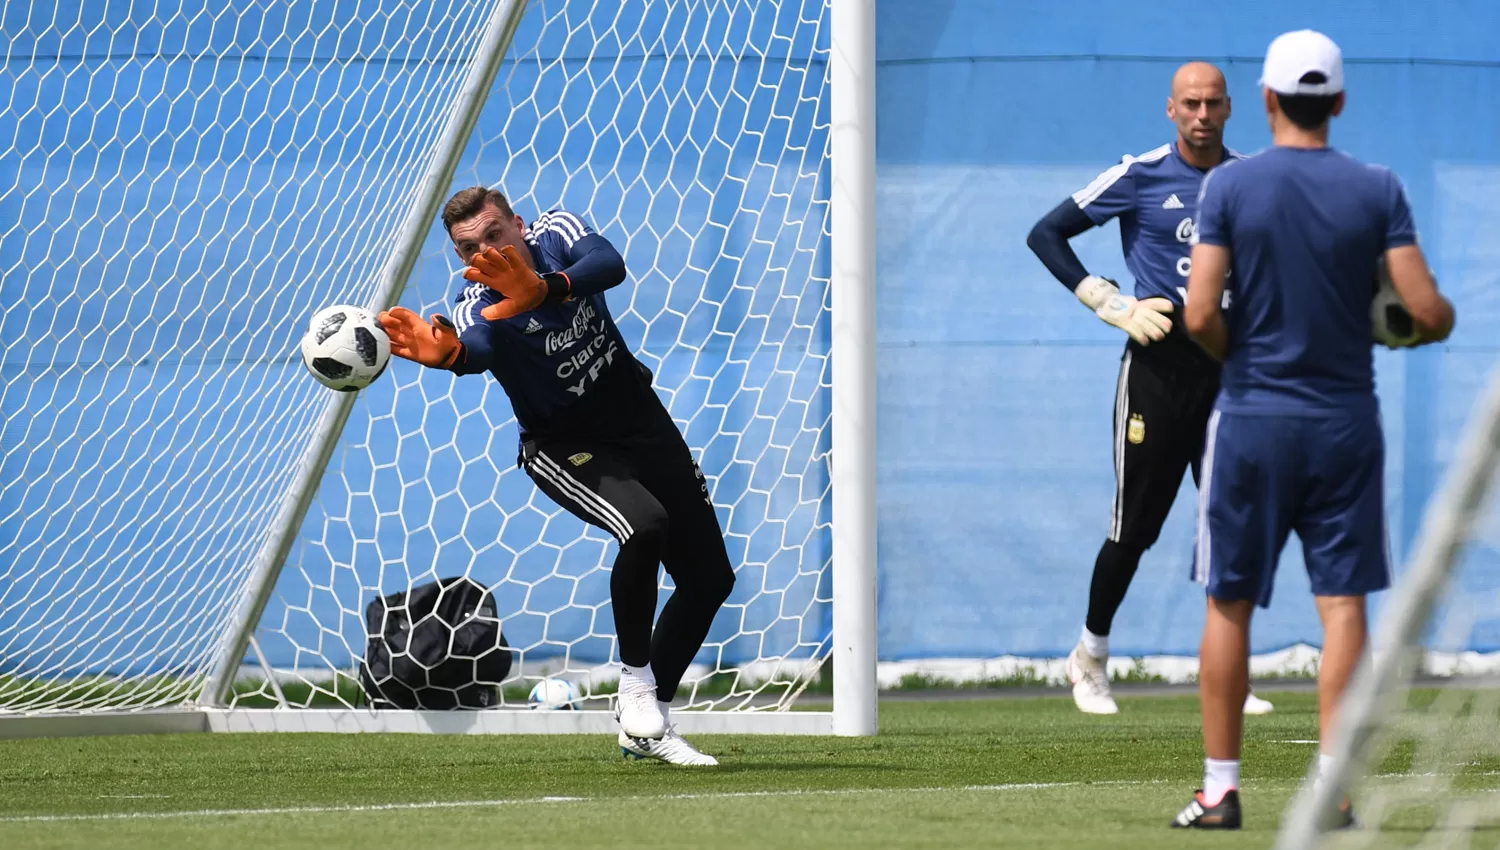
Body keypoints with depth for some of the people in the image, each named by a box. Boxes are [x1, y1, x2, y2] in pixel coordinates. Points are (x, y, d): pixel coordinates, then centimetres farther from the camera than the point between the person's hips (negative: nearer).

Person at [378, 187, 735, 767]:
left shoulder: (555, 232, -14)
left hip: (639, 415, 5)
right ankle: (635, 681, -15)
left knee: (710, 577, 6)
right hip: (565, 447, -5)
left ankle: (648, 728, 20)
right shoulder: (478, 305, -22)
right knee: (645, 524, -34)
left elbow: (608, 265, -38)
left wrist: (543, 290, -60)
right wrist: (446, 354, -74)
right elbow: (476, 349, -48)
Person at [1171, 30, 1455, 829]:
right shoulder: (1377, 189, -3)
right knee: (1342, 604, 2)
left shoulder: (1230, 185, -7)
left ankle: (1220, 788, 9)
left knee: (1229, 605, 8)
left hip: (1251, 419, -1)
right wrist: (1439, 320, 15)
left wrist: (1234, 355, 8)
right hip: (1346, 422, 1)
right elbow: (1428, 312, -8)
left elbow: (1200, 315, -13)